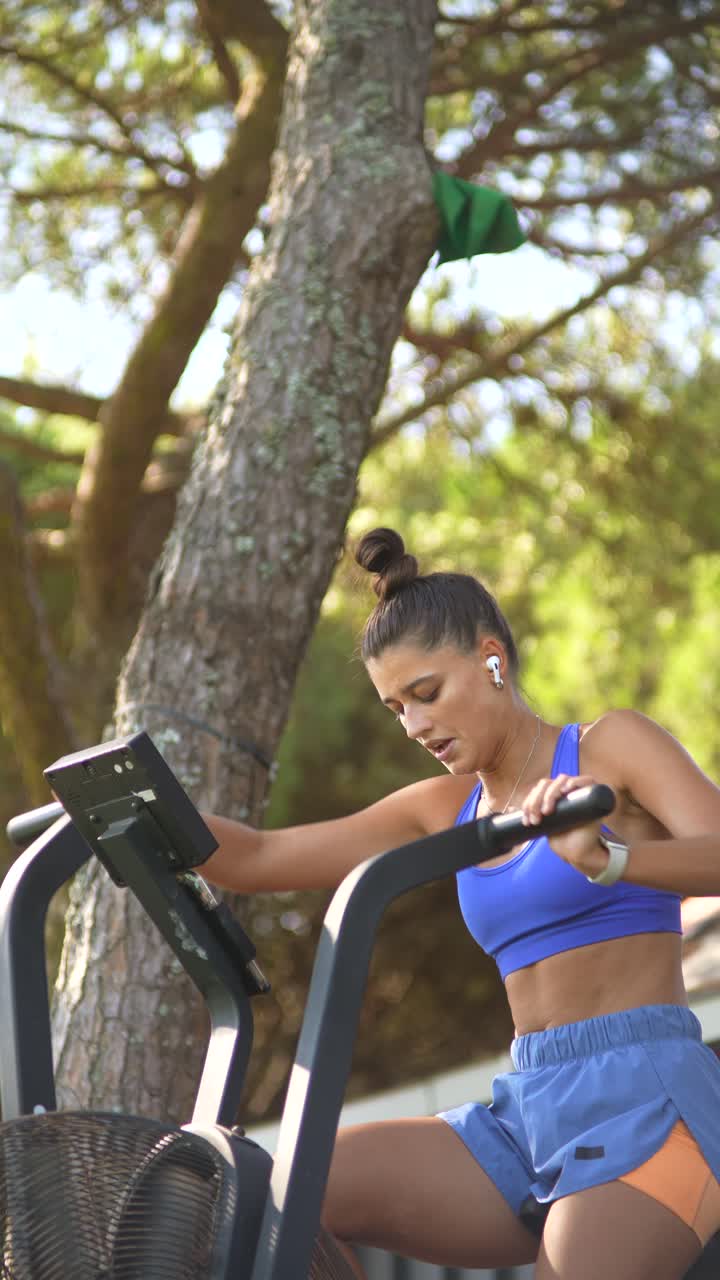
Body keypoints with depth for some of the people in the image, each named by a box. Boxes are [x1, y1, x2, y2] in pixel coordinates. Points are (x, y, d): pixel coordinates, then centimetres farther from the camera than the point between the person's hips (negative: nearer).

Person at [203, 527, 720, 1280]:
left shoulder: (609, 748, 2)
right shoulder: (446, 811, 17)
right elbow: (253, 861, 14)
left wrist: (602, 859, -36)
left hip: (645, 1101, -6)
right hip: (527, 1113, 6)